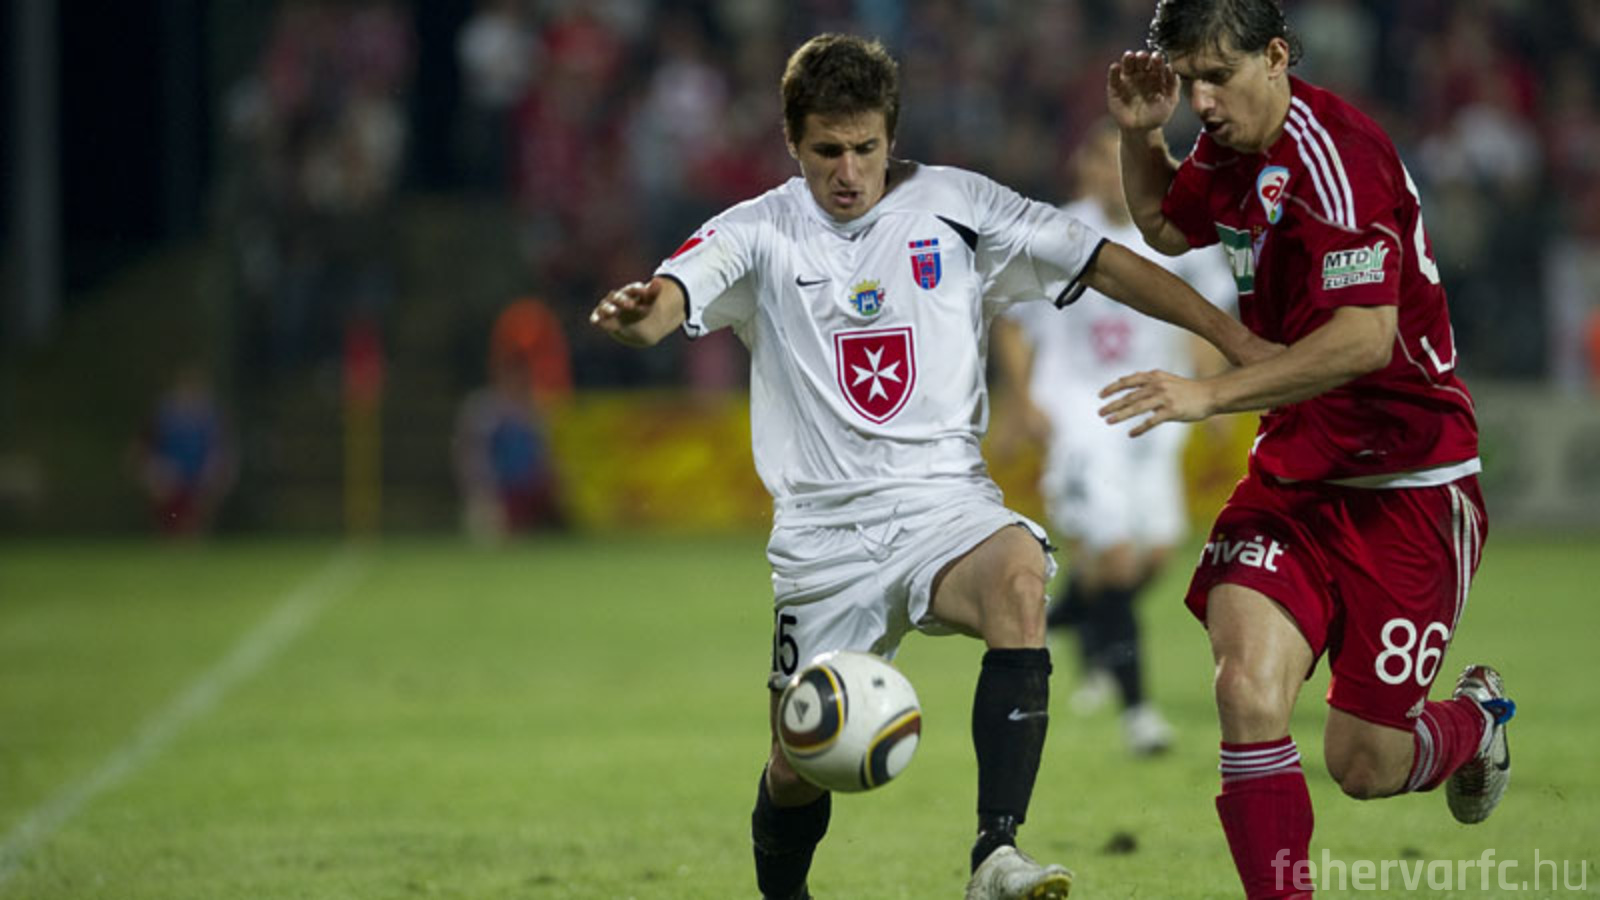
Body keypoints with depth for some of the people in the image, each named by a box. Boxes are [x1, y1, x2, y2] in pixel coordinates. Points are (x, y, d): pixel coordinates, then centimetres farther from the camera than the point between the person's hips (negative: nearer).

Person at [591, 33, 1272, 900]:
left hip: (945, 503, -1)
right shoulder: (761, 232, 2)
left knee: (1019, 576, -35)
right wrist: (634, 314, -42)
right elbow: (669, 299, -16)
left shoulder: (954, 205, 4)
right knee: (800, 768, 1)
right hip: (823, 530, 1)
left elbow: (1105, 265, 6)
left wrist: (1231, 336, -2)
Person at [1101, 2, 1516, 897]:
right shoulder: (1231, 152, 5)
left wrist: (1208, 394, -31)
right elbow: (1165, 226, 28)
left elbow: (1366, 338, -30)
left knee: (1366, 767, 1)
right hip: (1293, 478, 6)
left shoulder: (1333, 157, -21)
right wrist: (1141, 134, 8)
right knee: (1248, 689, -19)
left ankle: (1475, 722, 36)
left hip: (1408, 487, -6)